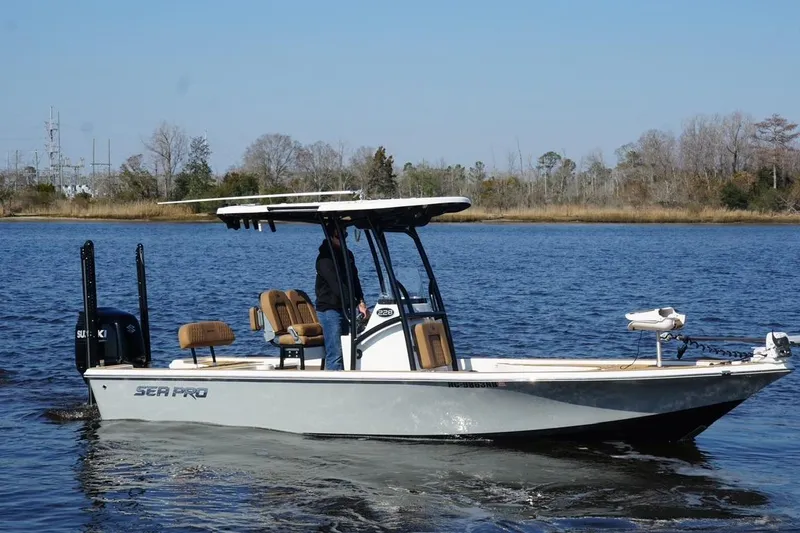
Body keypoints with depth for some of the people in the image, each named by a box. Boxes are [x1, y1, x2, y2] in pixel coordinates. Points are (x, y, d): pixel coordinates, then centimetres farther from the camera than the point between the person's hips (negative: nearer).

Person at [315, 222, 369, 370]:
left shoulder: (347, 255, 12)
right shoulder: (325, 259, -15)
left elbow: (354, 279, 15)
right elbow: (336, 285, -23)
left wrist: (361, 301, -2)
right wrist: (357, 304, -28)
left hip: (344, 308, 8)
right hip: (330, 309, -8)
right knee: (335, 353, -13)